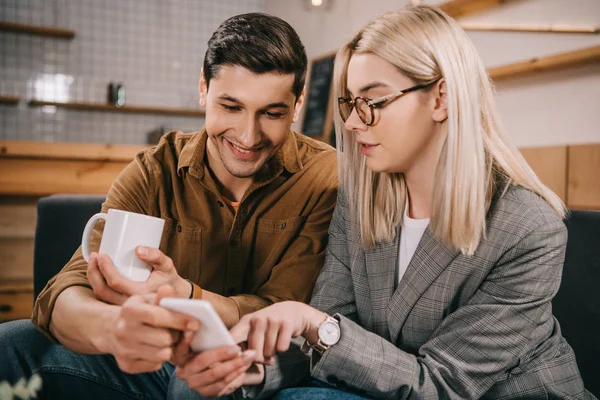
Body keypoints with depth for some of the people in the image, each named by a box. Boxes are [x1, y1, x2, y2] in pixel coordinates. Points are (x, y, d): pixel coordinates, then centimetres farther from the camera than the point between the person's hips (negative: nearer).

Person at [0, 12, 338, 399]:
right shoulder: (154, 172, -8)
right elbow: (64, 298, -18)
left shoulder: (325, 177, -13)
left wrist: (182, 296, -38)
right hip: (155, 364, 3)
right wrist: (110, 326, -44)